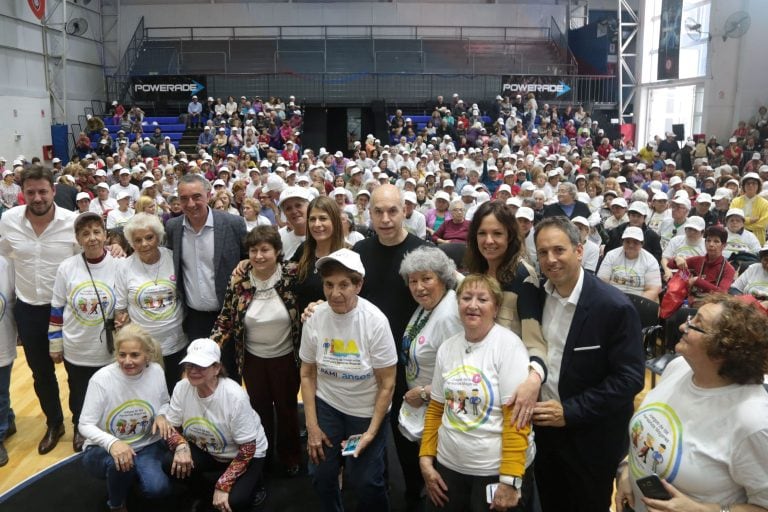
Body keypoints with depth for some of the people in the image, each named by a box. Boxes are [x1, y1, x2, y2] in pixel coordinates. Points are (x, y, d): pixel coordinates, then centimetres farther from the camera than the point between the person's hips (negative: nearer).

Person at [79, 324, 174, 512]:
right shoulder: (101, 379, -20)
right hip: (104, 449, -2)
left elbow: (164, 403, 8)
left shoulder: (156, 371, -11)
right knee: (119, 463, -38)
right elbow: (85, 425, -17)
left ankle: (133, 475, 14)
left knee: (158, 488, -25)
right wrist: (112, 443, -36)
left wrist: (161, 416, -17)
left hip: (146, 446, 2)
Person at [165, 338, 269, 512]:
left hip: (246, 454, -5)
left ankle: (251, 486, 8)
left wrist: (223, 486, -26)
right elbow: (170, 426, -4)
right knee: (170, 464, -22)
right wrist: (181, 445, -27)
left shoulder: (235, 396, -30)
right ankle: (209, 496, 4)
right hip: (206, 451, 5)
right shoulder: (181, 388, -17)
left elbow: (247, 448, -23)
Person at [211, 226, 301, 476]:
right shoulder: (238, 280, -12)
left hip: (285, 357, -1)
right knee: (259, 409, 20)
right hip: (253, 358, 1)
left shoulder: (291, 277, -17)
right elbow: (225, 319, -5)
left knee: (287, 408, 18)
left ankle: (290, 457, 40)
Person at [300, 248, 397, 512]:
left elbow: (387, 384, -13)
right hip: (326, 405, 3)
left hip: (367, 411, -2)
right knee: (322, 477, 11)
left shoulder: (375, 321, -20)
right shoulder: (315, 318, -11)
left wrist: (371, 432, -14)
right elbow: (307, 374, 1)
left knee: (367, 483, 0)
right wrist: (312, 426, -1)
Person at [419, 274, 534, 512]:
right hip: (448, 466, 5)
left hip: (496, 471, -5)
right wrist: (426, 457, 6)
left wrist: (510, 479, -18)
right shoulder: (447, 347, 3)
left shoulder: (509, 345, -14)